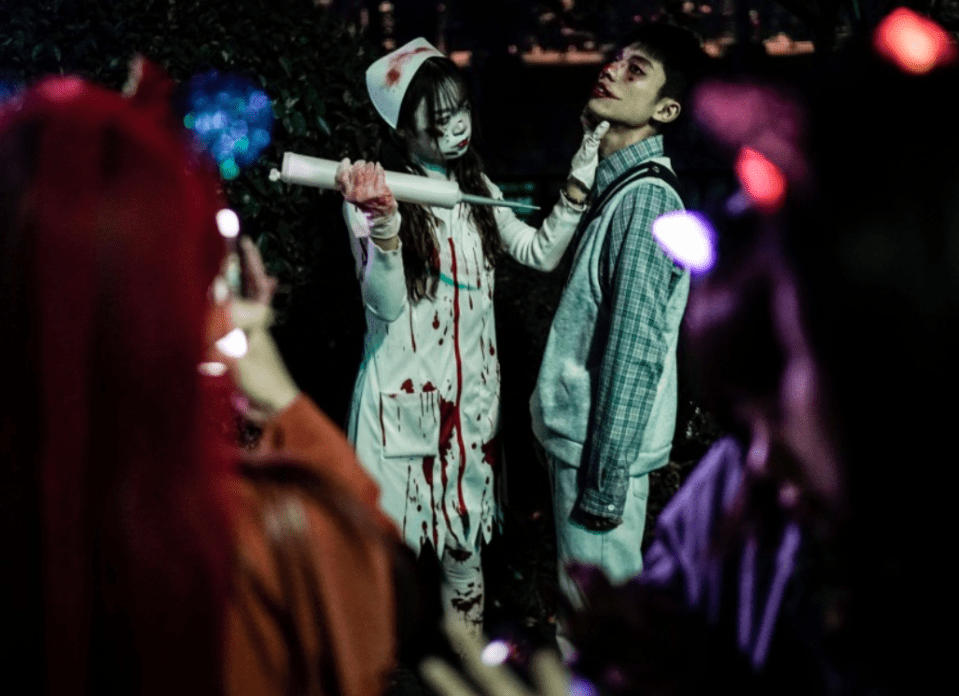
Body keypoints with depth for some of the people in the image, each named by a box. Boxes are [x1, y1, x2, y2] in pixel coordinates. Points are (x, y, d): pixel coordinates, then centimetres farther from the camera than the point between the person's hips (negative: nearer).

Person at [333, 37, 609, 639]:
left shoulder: (477, 189, 7)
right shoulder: (375, 194, -12)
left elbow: (541, 253, 3)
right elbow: (385, 305, -19)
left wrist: (579, 183, -6)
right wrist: (383, 228, -36)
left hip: (471, 388, 5)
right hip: (405, 391, -5)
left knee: (465, 535, 14)